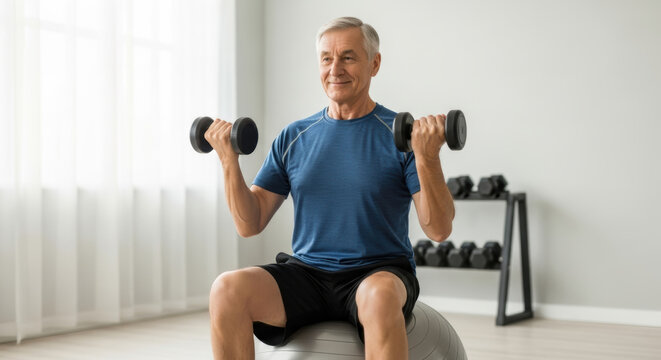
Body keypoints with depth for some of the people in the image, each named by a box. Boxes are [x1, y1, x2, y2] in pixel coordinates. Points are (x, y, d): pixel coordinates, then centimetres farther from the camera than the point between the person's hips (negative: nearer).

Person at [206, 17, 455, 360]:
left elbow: (439, 230, -8)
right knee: (227, 288, -25)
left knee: (380, 295, -39)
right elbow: (250, 224, 8)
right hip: (306, 272, 3)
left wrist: (427, 158, -21)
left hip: (378, 273, -3)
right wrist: (230, 162, -5)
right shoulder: (294, 138, 10)